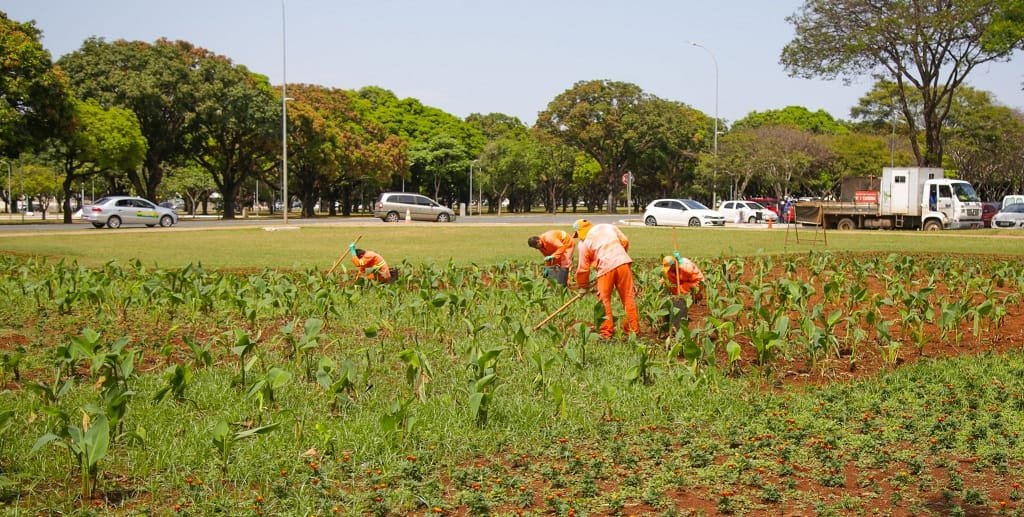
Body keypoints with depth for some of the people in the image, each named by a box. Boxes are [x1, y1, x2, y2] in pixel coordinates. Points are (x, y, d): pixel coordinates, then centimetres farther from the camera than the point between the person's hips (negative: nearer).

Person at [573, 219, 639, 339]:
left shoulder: (583, 243, 7)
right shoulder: (608, 227, 18)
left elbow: (583, 268, 9)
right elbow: (625, 241, 15)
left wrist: (582, 287, 21)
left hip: (606, 267, -3)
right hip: (622, 262, 3)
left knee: (604, 300, 9)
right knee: (628, 297, 10)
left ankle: (606, 332, 8)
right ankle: (634, 328, 15)